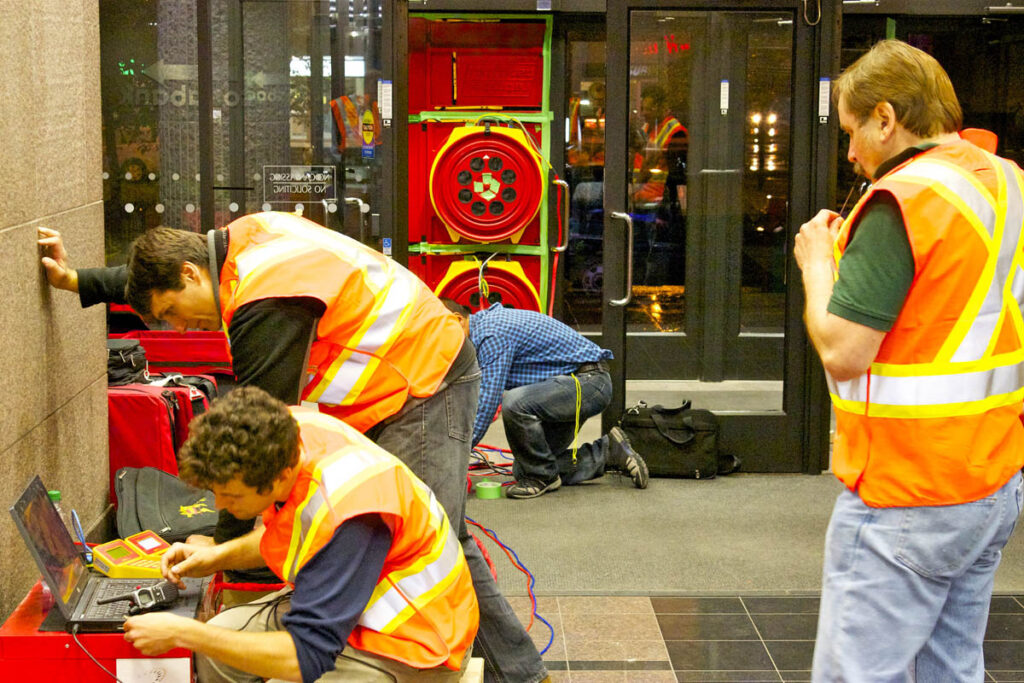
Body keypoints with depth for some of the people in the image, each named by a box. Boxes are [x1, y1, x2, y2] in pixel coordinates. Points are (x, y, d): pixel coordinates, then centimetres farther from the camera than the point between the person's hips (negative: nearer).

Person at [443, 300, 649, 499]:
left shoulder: (492, 333, -21)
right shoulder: (484, 323, 10)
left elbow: (488, 400, -25)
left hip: (589, 381, -11)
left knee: (514, 403, -34)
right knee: (523, 470, 8)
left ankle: (542, 477, -12)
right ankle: (607, 452, 13)